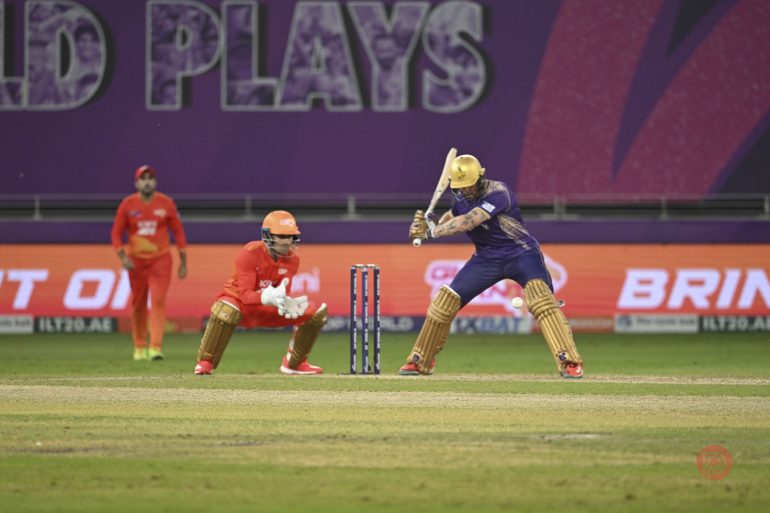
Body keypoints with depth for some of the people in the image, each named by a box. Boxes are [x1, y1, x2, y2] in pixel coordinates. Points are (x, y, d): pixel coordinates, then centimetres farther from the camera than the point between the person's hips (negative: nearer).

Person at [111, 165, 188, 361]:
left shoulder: (166, 203, -1)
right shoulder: (127, 205, 0)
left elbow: (178, 231, 4)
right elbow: (117, 233, 2)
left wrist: (183, 262, 2)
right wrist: (122, 257, -12)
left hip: (160, 260, -1)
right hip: (136, 261, 1)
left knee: (158, 301, -13)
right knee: (138, 304, 7)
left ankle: (156, 347, -19)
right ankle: (140, 347, 20)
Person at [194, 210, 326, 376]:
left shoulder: (292, 258, -7)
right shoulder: (250, 253, -25)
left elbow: (284, 293, -14)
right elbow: (245, 295, -31)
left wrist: (286, 303, -40)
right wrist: (267, 297, -52)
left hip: (269, 308, 6)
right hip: (239, 301, -5)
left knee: (316, 312, -7)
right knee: (226, 310, -43)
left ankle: (294, 363, 12)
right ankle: (205, 363, -23)